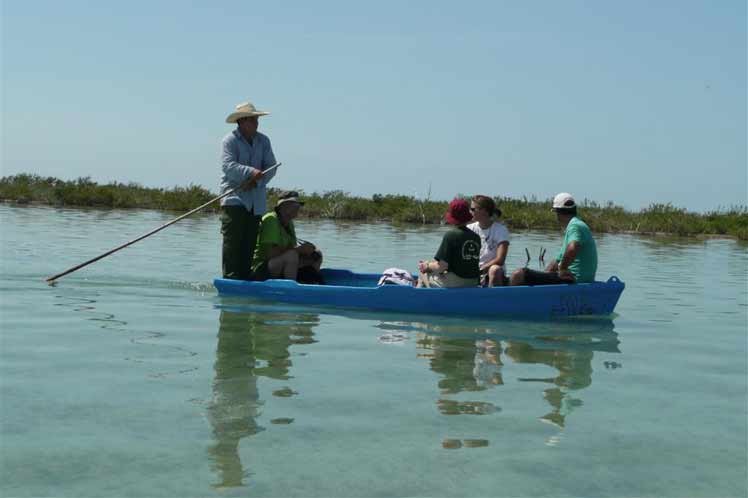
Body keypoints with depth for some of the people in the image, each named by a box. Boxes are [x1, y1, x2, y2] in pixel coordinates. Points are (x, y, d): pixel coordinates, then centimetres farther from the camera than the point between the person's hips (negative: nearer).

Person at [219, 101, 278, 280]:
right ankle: (230, 278, -7)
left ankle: (245, 278, 12)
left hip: (256, 201, 5)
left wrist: (257, 181, -12)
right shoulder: (230, 141, -3)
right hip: (234, 199, -5)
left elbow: (271, 167, 5)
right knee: (232, 241, -9)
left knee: (250, 243, 6)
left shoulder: (263, 141, 13)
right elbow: (229, 166, -17)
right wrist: (251, 172, -31)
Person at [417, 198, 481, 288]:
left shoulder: (450, 235, -15)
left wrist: (427, 266, 4)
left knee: (423, 274, 18)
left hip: (454, 285, -7)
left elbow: (442, 266, -18)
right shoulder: (476, 237, 4)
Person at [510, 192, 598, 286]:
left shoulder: (575, 226, -12)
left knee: (518, 275, -16)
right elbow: (559, 260, 28)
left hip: (572, 280, -11)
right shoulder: (572, 225, 24)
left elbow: (572, 248, -34)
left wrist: (562, 269, -21)